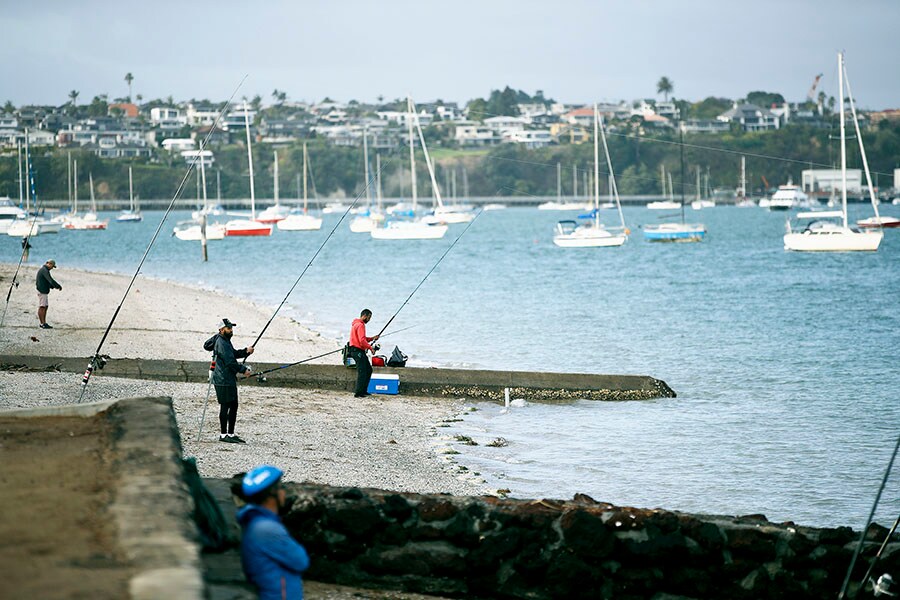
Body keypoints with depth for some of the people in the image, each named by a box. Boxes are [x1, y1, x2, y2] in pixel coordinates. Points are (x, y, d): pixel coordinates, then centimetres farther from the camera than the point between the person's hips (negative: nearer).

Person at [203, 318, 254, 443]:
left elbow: (234, 354, 21)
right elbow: (229, 361, -20)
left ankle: (231, 434, 17)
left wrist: (246, 351, 4)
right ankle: (223, 434, -2)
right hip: (223, 380, -10)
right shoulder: (221, 343, -14)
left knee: (234, 406, 12)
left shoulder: (226, 341, 18)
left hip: (230, 380, 10)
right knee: (225, 406, -6)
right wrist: (243, 370, -15)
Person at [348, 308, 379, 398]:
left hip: (360, 351, 11)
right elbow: (362, 340, -24)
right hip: (358, 351, -11)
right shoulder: (360, 325, -16)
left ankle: (363, 391, 19)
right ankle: (358, 393, -8)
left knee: (368, 370, 15)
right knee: (362, 372, -10)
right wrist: (370, 348, -17)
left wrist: (372, 339, 13)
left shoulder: (357, 324, 19)